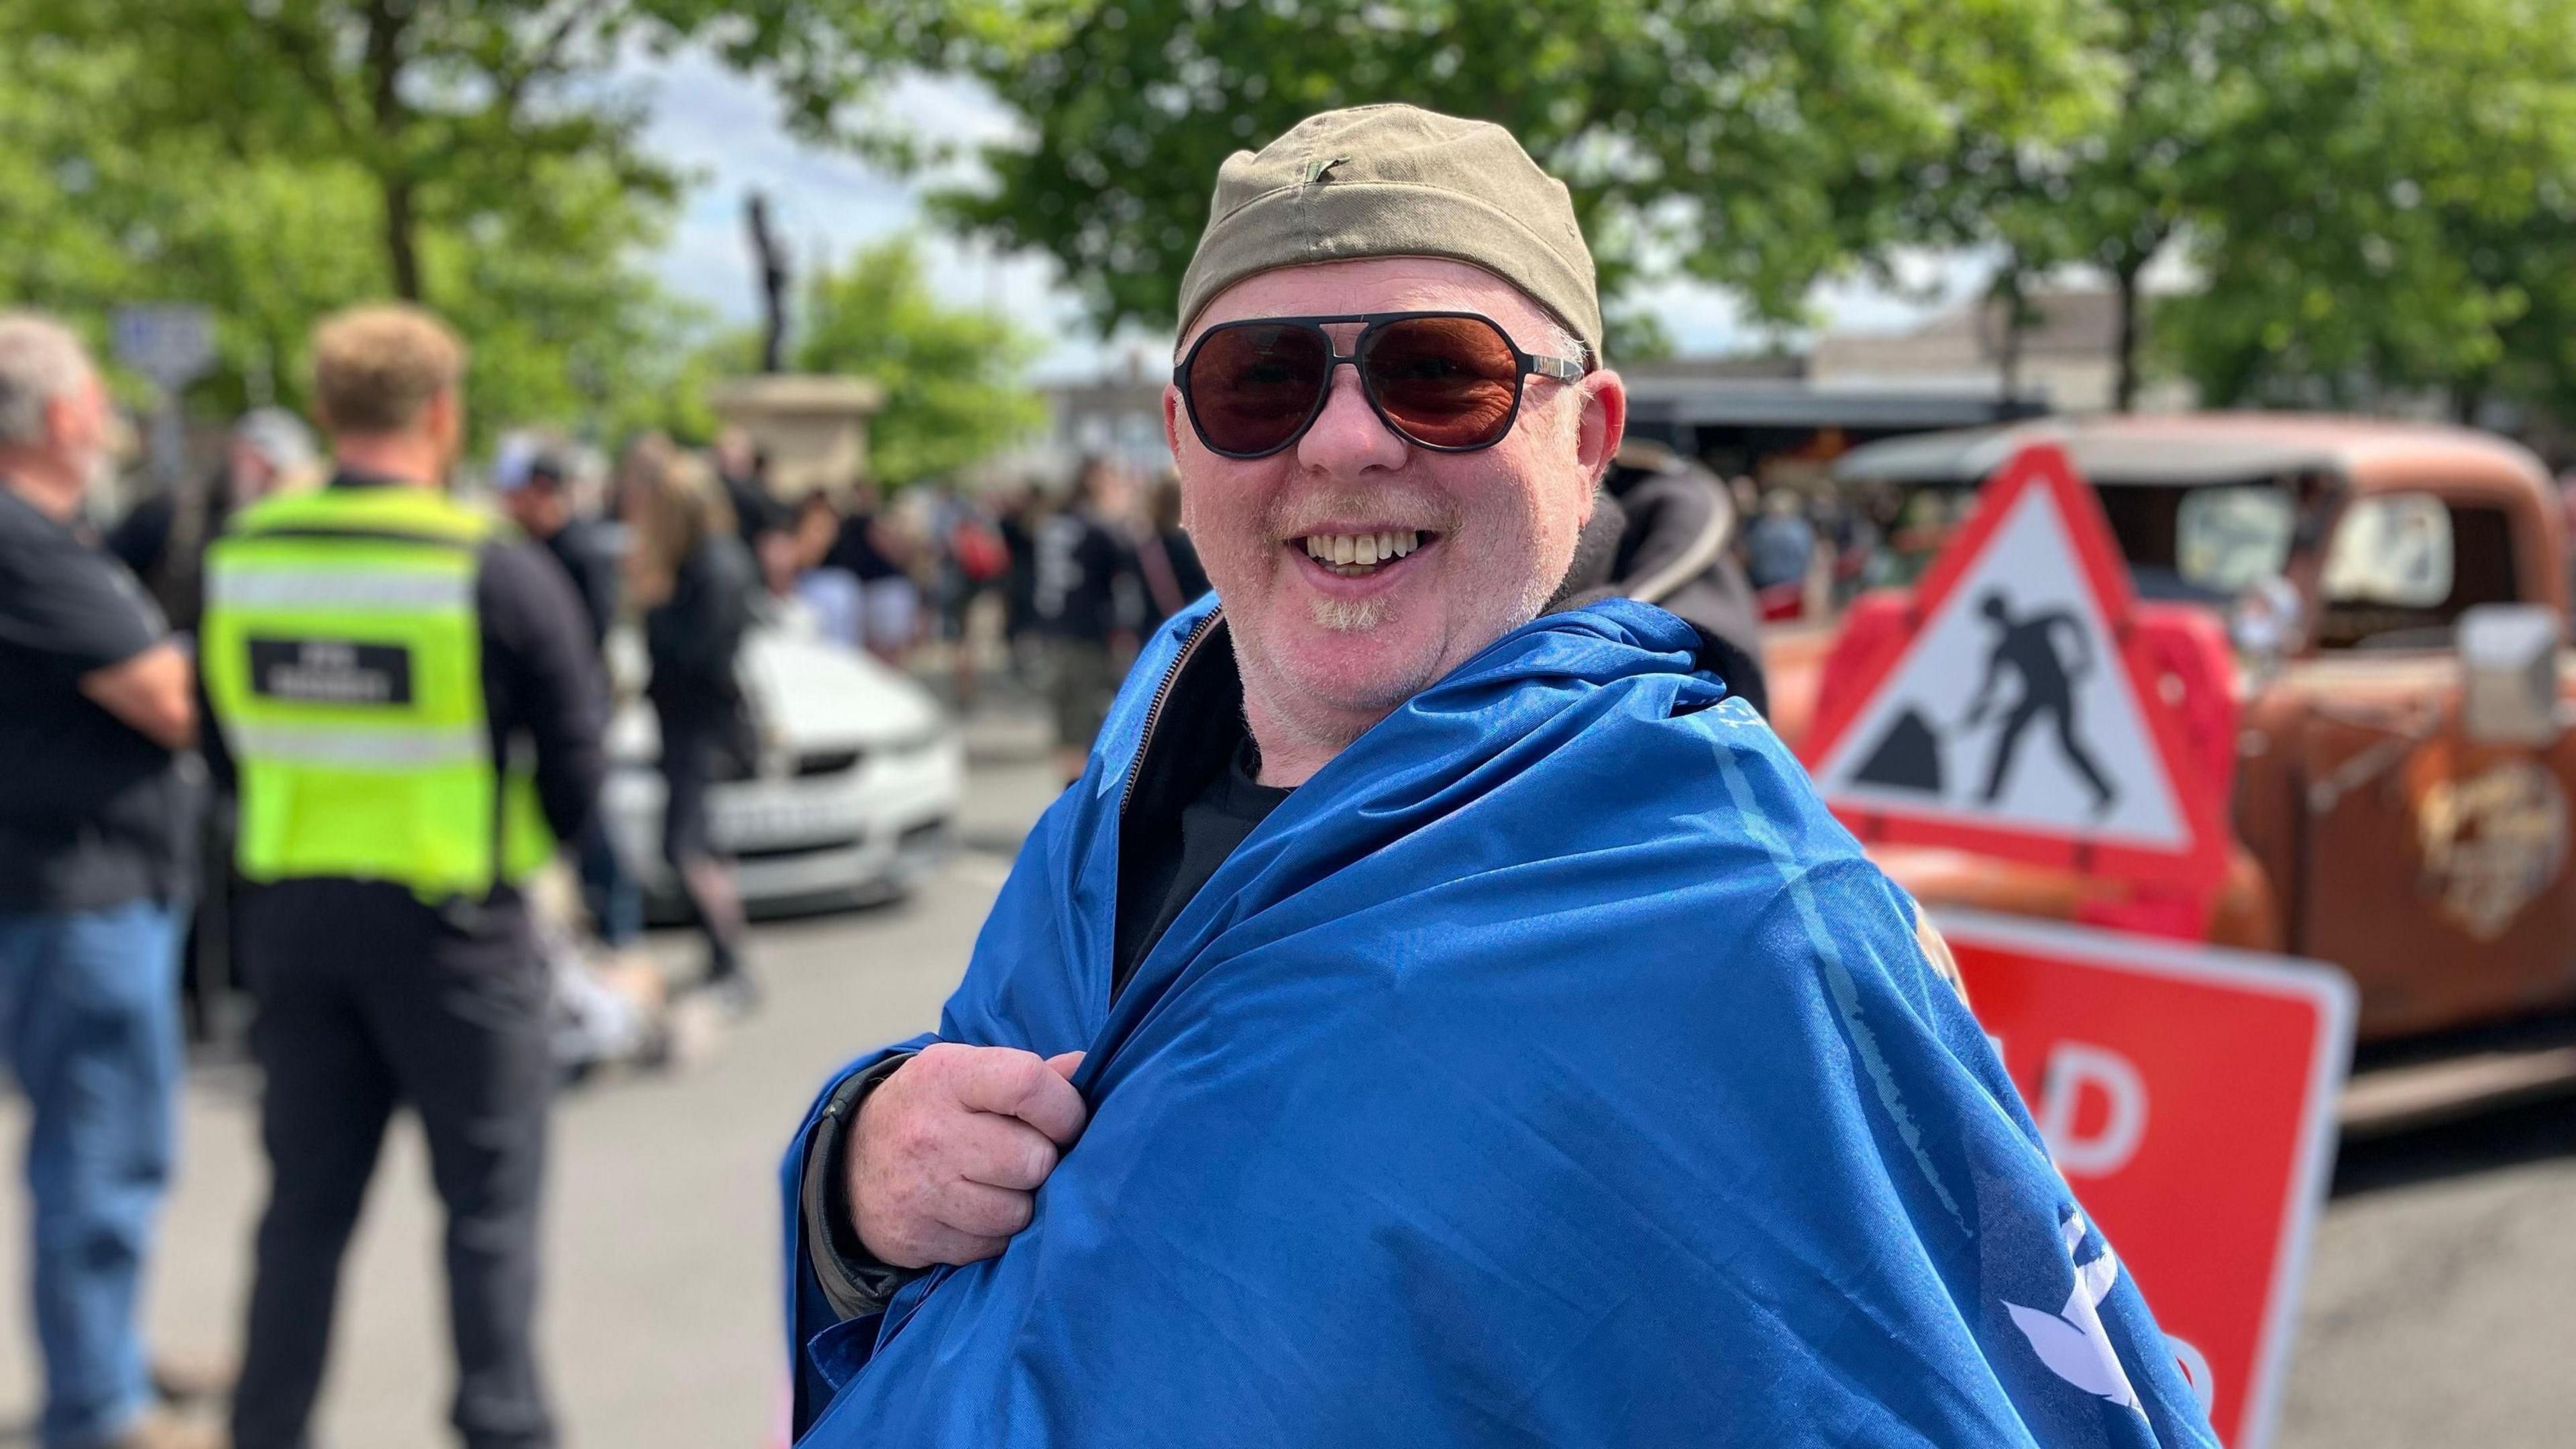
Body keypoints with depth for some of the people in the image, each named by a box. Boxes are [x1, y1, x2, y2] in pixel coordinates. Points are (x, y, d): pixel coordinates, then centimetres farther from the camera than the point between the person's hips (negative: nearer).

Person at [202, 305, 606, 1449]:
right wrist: (548, 837, 12)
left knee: (305, 1203, 15)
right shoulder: (495, 570, -15)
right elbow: (575, 755, -8)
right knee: (489, 1200, 8)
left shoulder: (240, 555, 0)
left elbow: (221, 746, 9)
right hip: (450, 923, -4)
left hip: (290, 912, 5)